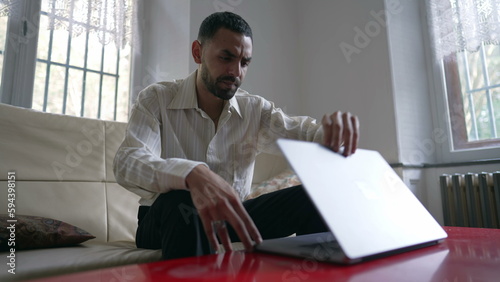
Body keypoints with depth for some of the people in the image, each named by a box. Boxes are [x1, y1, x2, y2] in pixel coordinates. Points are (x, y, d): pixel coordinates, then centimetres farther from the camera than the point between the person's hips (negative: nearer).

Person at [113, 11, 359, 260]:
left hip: (231, 217, 3)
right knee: (183, 202, -38)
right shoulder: (156, 99, -9)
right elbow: (127, 163, -25)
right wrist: (192, 174, -47)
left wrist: (331, 129, -39)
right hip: (169, 218, -2)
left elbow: (299, 133, -13)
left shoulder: (255, 109, 1)